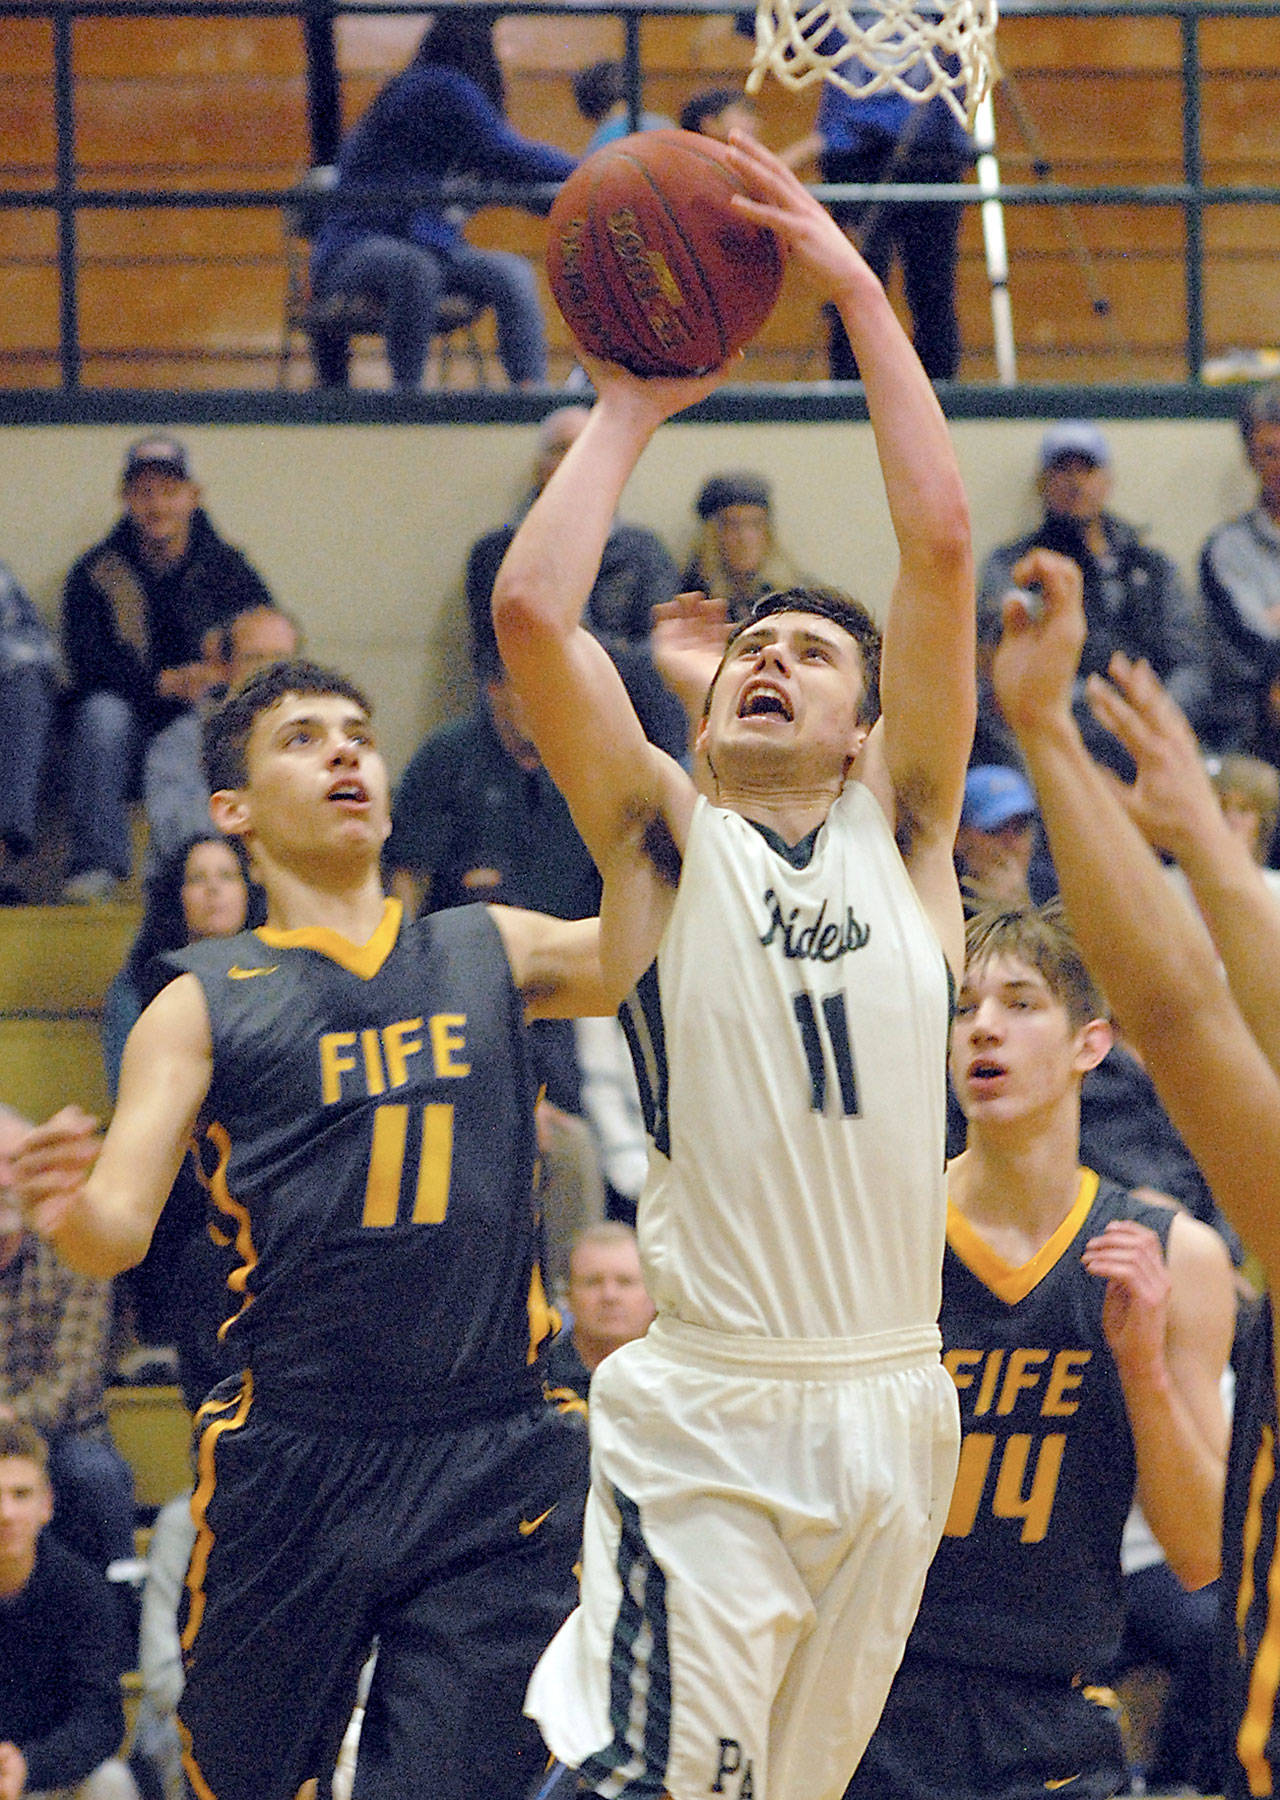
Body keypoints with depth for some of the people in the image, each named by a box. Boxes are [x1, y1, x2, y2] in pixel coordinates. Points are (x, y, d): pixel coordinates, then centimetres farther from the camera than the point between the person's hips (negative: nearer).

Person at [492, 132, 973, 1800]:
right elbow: (531, 611, -6)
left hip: (893, 1404, 3)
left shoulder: (900, 834, 13)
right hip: (706, 1415, -3)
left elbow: (940, 543, 4)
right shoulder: (665, 836, 8)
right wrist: (630, 409, 5)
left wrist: (858, 291, 4)